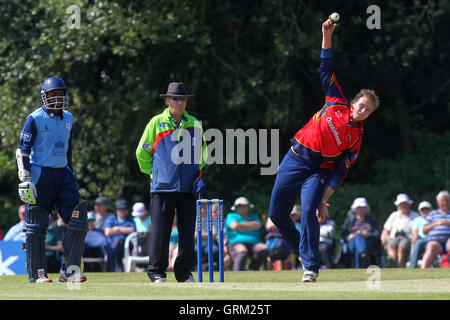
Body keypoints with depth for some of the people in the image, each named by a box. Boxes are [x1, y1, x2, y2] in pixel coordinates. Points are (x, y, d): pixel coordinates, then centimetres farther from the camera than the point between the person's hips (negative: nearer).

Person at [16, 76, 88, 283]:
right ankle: (37, 273, 3)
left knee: (78, 221, -5)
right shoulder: (35, 119, -5)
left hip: (62, 173, 6)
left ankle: (70, 270, -2)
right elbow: (23, 150, -7)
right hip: (40, 173, -6)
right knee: (36, 227, -2)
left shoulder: (68, 118, 13)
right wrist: (25, 179, -15)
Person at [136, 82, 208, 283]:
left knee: (188, 232, 2)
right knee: (160, 231, -5)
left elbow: (202, 151, 21)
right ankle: (156, 272, 4)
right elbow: (142, 152, 9)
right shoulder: (156, 123, 3)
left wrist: (197, 174, 8)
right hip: (163, 187, -3)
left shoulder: (194, 125, 11)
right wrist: (153, 173, 5)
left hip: (188, 187, 3)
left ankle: (184, 272, 13)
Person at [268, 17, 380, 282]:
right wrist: (327, 37, -3)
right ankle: (305, 251, 27)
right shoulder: (337, 103, 3)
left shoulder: (356, 138, -2)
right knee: (277, 213, 6)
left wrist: (325, 197, -13)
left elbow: (340, 171, -4)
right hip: (294, 160, 3)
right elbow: (327, 70, 5)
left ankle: (311, 266, -16)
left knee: (309, 212, -23)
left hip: (317, 170, -3)